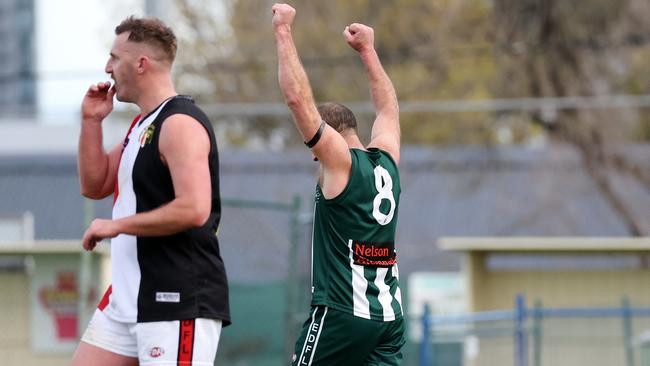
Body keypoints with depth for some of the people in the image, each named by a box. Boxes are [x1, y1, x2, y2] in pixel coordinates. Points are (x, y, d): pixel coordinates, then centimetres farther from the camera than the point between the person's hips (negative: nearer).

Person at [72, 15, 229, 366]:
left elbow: (194, 209, -26)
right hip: (128, 298, 10)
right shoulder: (141, 125, 16)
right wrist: (91, 121, 11)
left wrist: (116, 225, -19)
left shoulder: (180, 123, -15)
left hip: (179, 301, -10)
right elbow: (95, 185, 23)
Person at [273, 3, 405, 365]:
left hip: (341, 313, -7)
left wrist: (284, 31, -7)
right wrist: (368, 50, 39)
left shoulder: (340, 162, -8)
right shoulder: (387, 160, 11)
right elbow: (389, 109, 31)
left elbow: (299, 98, -13)